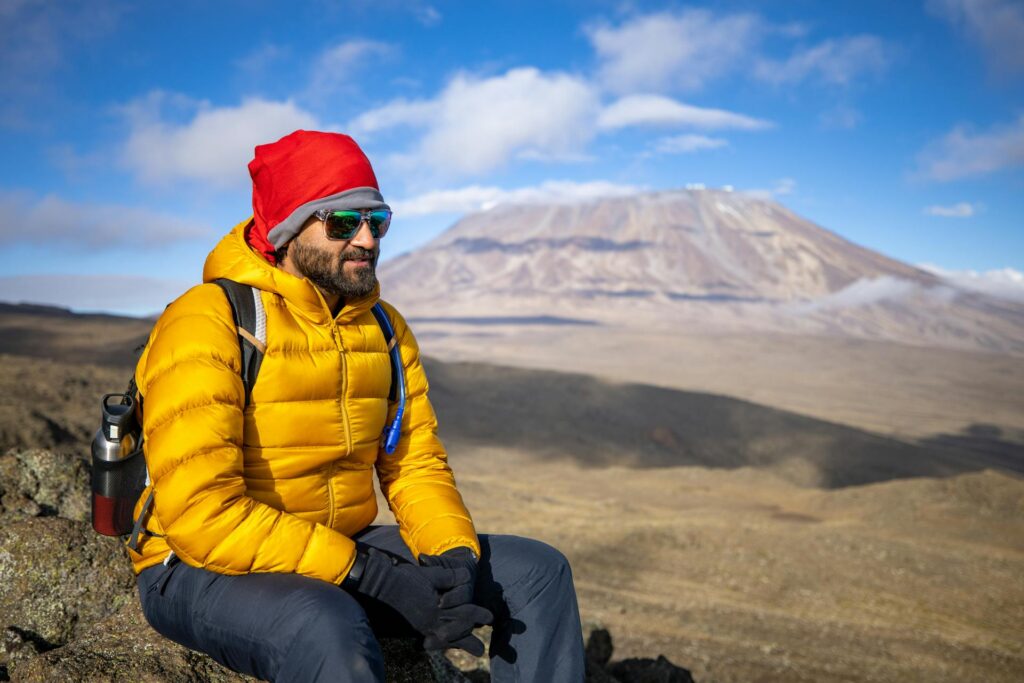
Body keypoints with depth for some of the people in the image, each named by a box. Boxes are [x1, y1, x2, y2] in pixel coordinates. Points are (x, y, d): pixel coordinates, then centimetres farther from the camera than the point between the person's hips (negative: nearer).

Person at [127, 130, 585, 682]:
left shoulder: (385, 328, 4)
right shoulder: (206, 325, -18)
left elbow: (416, 462, 6)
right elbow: (201, 513, -25)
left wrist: (455, 555, -15)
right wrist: (374, 576, -26)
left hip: (344, 553, 7)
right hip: (204, 570, -6)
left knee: (538, 572, 0)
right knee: (331, 632, -40)